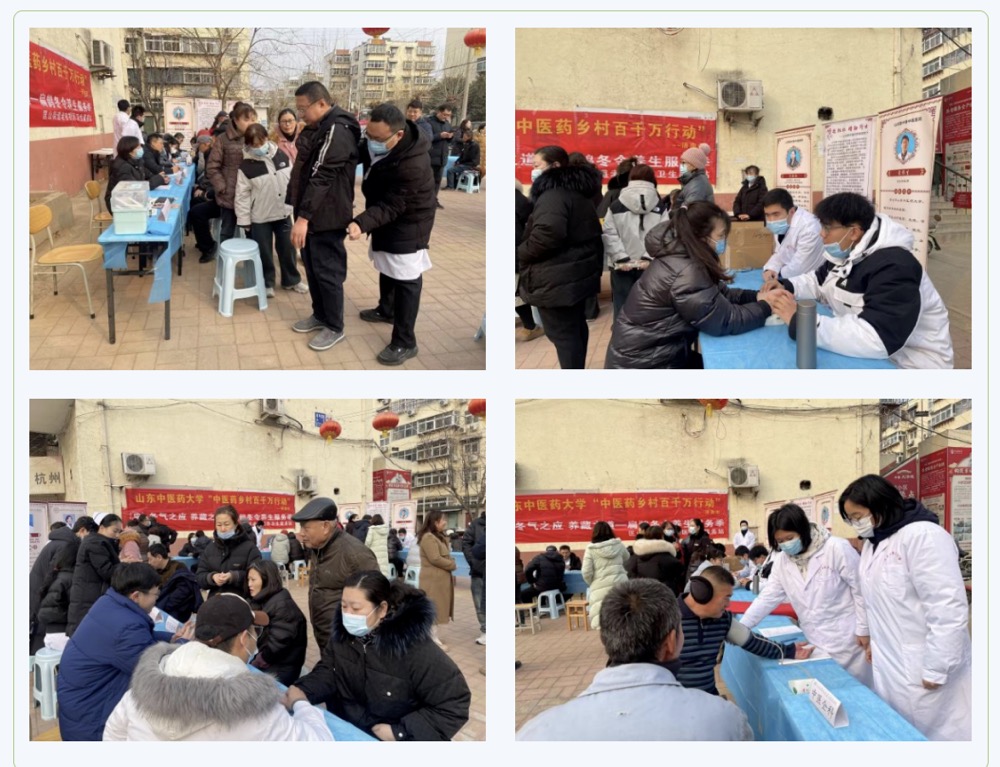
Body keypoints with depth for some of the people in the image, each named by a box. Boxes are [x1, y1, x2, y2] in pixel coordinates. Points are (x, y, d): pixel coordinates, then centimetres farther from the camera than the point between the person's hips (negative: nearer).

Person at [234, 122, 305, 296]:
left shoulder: (281, 156, -3)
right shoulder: (246, 166, -13)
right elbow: (242, 195, -9)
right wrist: (244, 220, -10)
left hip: (283, 213, 3)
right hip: (260, 217, -3)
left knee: (287, 249, 15)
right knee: (264, 252, 7)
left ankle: (292, 280, 31)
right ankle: (266, 283, 24)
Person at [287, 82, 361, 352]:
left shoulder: (337, 130, -21)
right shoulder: (320, 127, 12)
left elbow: (321, 177, -26)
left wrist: (303, 216, -29)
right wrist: (301, 213, 18)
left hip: (326, 216, -10)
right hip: (312, 213, 10)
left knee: (328, 271, 0)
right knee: (312, 268, 18)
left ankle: (335, 327, 11)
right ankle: (320, 315, 32)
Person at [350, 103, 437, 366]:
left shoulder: (412, 166, -38)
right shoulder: (376, 142, -13)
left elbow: (390, 207, -34)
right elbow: (359, 155, 10)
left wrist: (361, 223, -47)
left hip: (407, 224, -9)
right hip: (386, 218, 9)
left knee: (406, 281, -4)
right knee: (386, 267, 27)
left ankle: (404, 342, 4)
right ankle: (386, 309, 50)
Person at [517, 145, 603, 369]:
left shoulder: (553, 195, -18)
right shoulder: (578, 191, 15)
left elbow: (547, 235, -33)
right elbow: (588, 233, 19)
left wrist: (521, 253, -17)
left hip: (558, 279, -10)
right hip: (578, 272, 10)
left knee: (562, 333, -5)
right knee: (576, 327, 18)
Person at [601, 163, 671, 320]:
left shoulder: (615, 206, 2)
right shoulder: (661, 207, 2)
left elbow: (609, 235, -5)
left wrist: (621, 258, -6)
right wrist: (649, 258, -9)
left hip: (621, 266, 0)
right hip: (650, 266, 0)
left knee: (622, 307, 5)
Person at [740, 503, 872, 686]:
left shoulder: (836, 549, -15)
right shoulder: (783, 560, 2)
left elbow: (862, 590, -11)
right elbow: (767, 597, 3)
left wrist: (864, 632, -10)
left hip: (848, 641, -5)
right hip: (816, 644, 5)